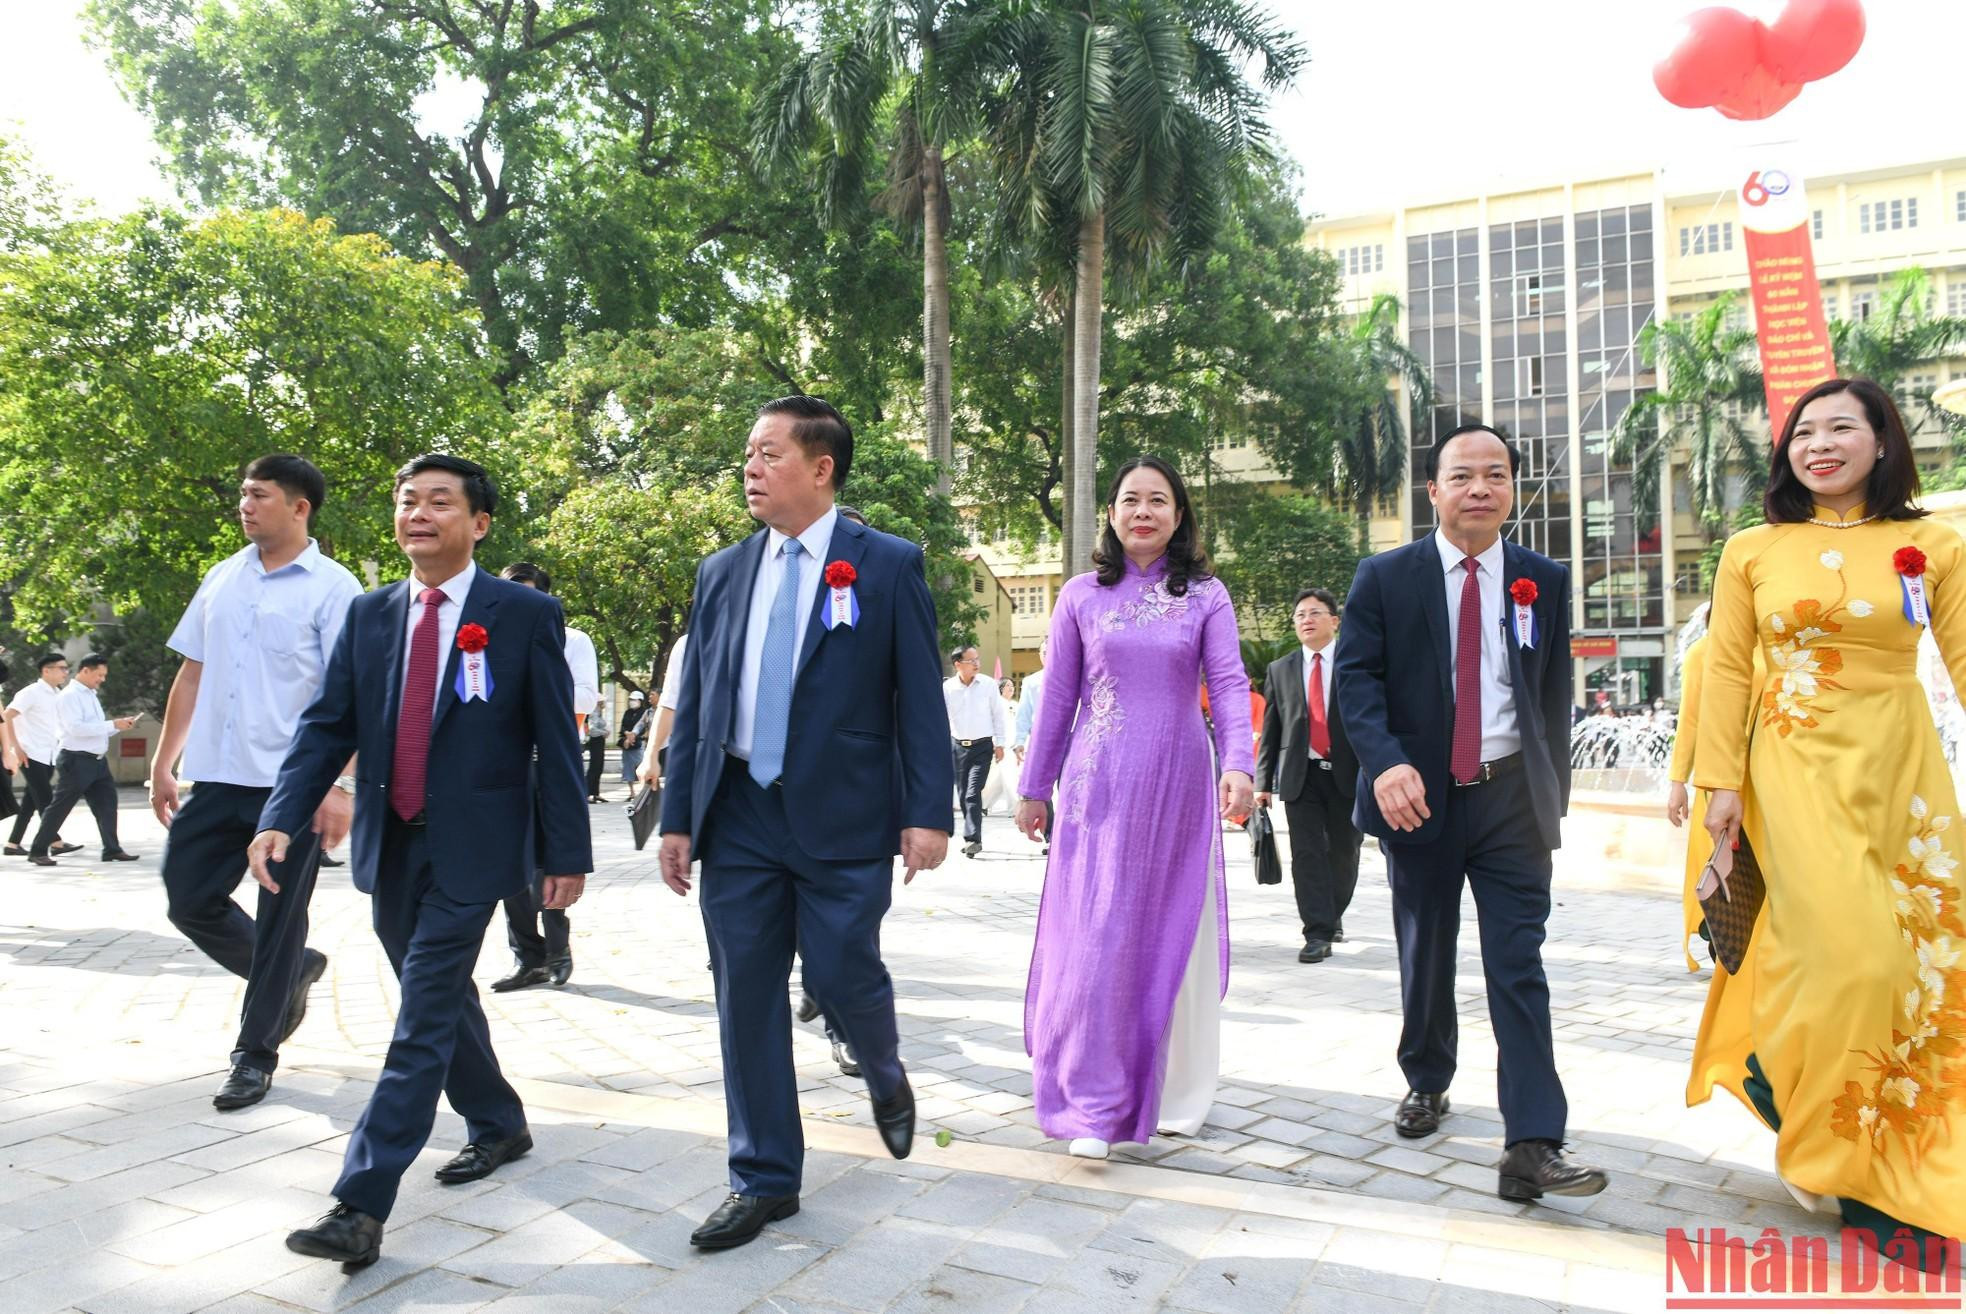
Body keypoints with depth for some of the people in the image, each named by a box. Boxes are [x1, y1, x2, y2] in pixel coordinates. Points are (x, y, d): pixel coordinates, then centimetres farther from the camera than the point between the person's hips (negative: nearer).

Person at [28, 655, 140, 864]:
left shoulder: (91, 695, 16)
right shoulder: (69, 696, -12)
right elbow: (76, 728, -24)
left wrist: (120, 724, 4)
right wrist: (113, 724, -23)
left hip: (98, 760, 9)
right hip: (76, 760, -8)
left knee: (106, 804, 7)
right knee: (60, 807, 0)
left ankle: (112, 849, 11)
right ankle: (37, 851, 11)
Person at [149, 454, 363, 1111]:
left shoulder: (332, 588, -7)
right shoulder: (221, 579, 11)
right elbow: (192, 674, 16)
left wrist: (341, 785, -19)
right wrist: (163, 764, 14)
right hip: (217, 778, 6)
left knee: (278, 925, 4)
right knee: (189, 901, 8)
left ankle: (255, 1055, 20)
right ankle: (293, 970, 32)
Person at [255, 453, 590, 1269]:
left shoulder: (525, 614, -7)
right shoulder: (367, 615, 6)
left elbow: (555, 741, -7)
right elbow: (327, 726, 4)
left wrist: (567, 852, -8)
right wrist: (282, 818, -10)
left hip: (471, 849, -5)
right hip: (390, 847, 6)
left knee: (424, 1017, -6)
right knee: (439, 998, 18)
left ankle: (361, 1206, -1)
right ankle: (498, 1126, 39)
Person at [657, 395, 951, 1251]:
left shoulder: (888, 566, -2)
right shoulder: (722, 572, 10)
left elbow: (920, 698, -5)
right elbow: (695, 703, 11)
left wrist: (928, 811, -12)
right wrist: (677, 815, 7)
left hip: (842, 819, -4)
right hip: (738, 818, 4)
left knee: (841, 977, -1)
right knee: (745, 997, 7)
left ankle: (886, 1078, 36)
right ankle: (765, 1180, 23)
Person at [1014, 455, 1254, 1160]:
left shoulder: (1205, 595, 4)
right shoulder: (1082, 595, 5)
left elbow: (1229, 684, -3)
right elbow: (1057, 696, 7)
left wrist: (1237, 765, -19)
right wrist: (1034, 788, 7)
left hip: (1178, 785, 1)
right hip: (1098, 785, 0)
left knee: (1174, 936, 8)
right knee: (1097, 937, -3)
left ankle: (1172, 1090, 24)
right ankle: (1094, 1106, 4)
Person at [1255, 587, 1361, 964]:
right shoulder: (1280, 670, 10)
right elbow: (1270, 730, 10)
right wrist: (1263, 781, 4)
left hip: (1348, 775, -1)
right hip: (1300, 776, 1)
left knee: (1344, 854, 9)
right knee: (1307, 854, -5)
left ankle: (1333, 915, 32)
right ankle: (1318, 933, -3)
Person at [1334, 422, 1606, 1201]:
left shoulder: (1545, 581, 6)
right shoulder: (1385, 578, -1)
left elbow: (1555, 694, 10)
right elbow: (1356, 677, -8)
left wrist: (1553, 795, 9)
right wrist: (1386, 764, -24)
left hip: (1511, 795, 1)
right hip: (1419, 794, 0)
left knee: (1519, 967, -5)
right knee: (1424, 958, 15)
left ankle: (1532, 1148, -4)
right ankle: (1427, 1084, 37)